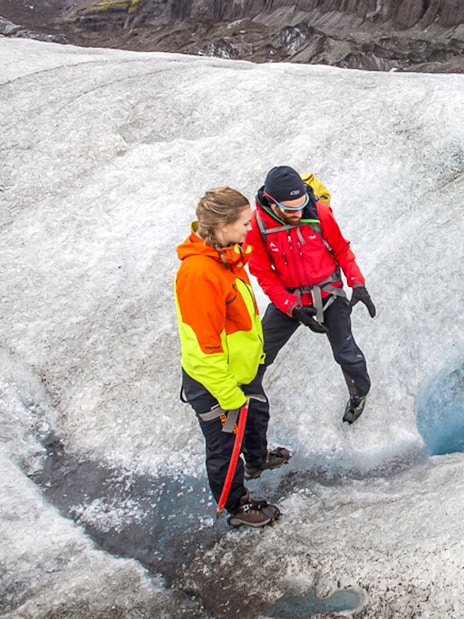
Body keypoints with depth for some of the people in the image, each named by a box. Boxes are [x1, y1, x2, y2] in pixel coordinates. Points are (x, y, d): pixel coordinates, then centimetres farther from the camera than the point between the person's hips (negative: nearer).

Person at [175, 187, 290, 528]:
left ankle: (258, 459, 65)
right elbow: (205, 349, -32)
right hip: (213, 384, -10)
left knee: (258, 413, 33)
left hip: (243, 369, 10)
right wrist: (230, 399, -25)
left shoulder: (227, 252, -7)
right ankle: (238, 507, 39)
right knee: (225, 446, 14)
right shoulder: (198, 273, -35)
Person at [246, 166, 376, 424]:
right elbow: (264, 274, -11)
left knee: (345, 352, 8)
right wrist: (292, 308, -18)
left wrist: (358, 284, -11)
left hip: (329, 293, 0)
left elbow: (341, 249, -3)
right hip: (287, 297, 1)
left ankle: (359, 393, 39)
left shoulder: (319, 213, -21)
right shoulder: (257, 225, -20)